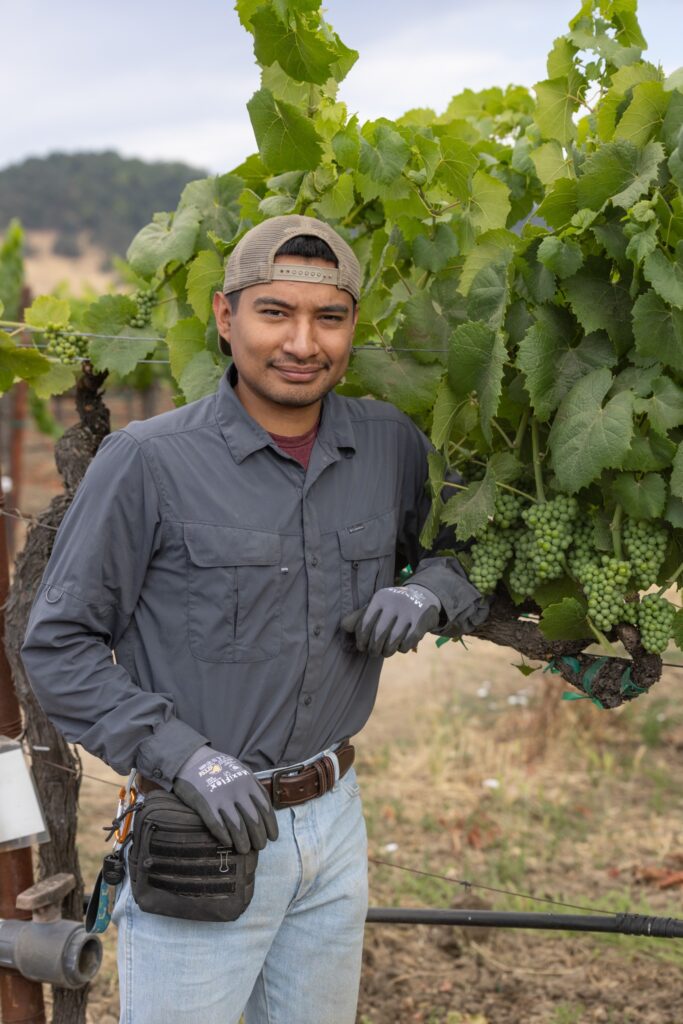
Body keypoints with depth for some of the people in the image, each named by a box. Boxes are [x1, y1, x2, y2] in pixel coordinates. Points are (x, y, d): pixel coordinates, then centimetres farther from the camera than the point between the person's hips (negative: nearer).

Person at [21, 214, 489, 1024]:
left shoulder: (390, 446, 1)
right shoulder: (147, 462, -13)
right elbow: (56, 646, -10)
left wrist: (429, 593, -8)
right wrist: (185, 759, -19)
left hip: (335, 821, 5)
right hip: (199, 833, -5)